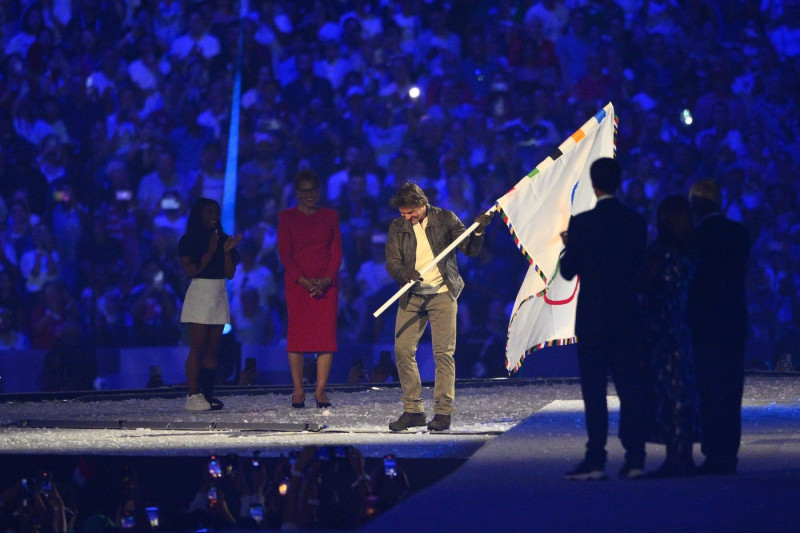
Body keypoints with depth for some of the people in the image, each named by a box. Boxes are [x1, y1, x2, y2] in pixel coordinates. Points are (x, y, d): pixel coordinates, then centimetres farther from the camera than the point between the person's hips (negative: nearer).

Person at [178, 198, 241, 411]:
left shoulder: (223, 239, 14)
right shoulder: (188, 241, 0)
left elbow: (230, 273, 8)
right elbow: (190, 271, -11)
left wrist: (227, 252, -6)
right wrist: (210, 252, -15)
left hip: (219, 297, 5)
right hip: (198, 295, -5)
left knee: (212, 349, 2)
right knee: (197, 349, -10)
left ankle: (207, 393, 1)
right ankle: (193, 396, -12)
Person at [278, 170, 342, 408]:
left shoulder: (330, 216, 12)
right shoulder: (287, 217, 6)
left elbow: (337, 251, 7)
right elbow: (285, 254, 0)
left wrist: (327, 279, -9)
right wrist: (303, 280, -12)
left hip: (326, 283, 1)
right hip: (297, 282, -1)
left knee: (326, 334, -6)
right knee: (297, 334, -6)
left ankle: (321, 391, -6)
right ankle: (298, 391, -5)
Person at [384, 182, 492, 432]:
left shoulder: (445, 218, 1)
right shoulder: (397, 227, 7)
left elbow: (470, 250, 1)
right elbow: (391, 262, 0)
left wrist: (478, 231, -19)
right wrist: (405, 274, -21)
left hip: (442, 293, -3)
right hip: (411, 297, 3)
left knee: (443, 352, -8)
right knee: (402, 350, -3)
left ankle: (443, 412, -5)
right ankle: (413, 411, 7)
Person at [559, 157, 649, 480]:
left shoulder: (581, 223, -10)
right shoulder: (636, 222, 1)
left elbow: (568, 271, -5)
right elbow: (641, 267, 9)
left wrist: (568, 245, 13)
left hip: (593, 319, -3)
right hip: (627, 317, 3)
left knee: (594, 391, -2)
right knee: (630, 389, 5)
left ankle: (595, 461, -6)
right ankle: (635, 459, 2)